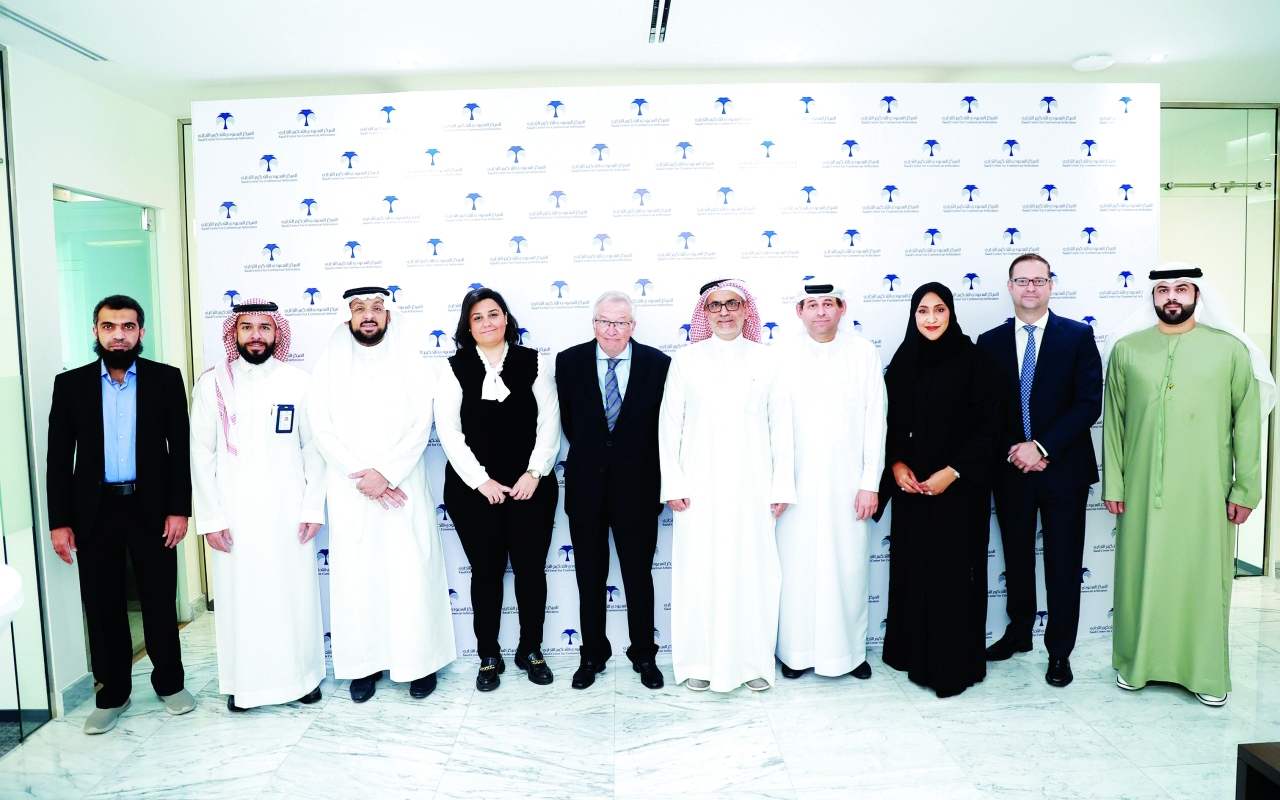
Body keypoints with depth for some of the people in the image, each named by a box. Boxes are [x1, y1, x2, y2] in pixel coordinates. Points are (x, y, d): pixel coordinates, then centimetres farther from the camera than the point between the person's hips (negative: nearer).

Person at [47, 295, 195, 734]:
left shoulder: (166, 379, 1)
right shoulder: (70, 384, 4)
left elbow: (181, 447, -1)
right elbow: (59, 458, 4)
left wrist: (179, 509, -7)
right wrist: (59, 521, -1)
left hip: (151, 508, -1)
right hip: (94, 510, 1)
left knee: (160, 600, 7)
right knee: (102, 605, 8)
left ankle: (169, 682, 24)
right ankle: (112, 693, 24)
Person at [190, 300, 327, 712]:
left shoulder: (298, 382, 2)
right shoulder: (211, 383, 2)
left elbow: (314, 449, 3)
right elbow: (202, 454, 2)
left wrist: (313, 507, -3)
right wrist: (209, 518, -4)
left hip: (288, 510, 0)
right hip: (233, 512, 0)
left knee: (295, 592, 5)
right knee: (238, 595, 6)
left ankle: (302, 674, 22)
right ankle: (243, 681, 23)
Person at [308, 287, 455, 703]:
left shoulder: (410, 361, 4)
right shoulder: (330, 363, 7)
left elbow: (420, 426, -3)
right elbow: (322, 429, 0)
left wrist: (386, 473, -13)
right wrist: (361, 476, -10)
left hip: (404, 489, -1)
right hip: (350, 492, 1)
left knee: (412, 573, 0)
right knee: (355, 575, 3)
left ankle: (421, 662, 14)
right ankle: (365, 663, 18)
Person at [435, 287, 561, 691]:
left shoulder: (533, 363, 3)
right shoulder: (455, 368, 1)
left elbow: (549, 423, 0)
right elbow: (448, 430, -4)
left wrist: (534, 474, -9)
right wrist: (481, 480, -10)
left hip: (531, 487, 1)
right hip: (473, 490, 0)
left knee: (531, 569, 7)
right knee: (486, 572, 8)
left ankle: (531, 650, 26)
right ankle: (489, 657, 23)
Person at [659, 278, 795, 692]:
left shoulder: (766, 361, 5)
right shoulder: (686, 360, 4)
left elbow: (781, 427, 6)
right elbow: (669, 425, 4)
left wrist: (782, 486, 1)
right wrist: (672, 483, -2)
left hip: (751, 485, 1)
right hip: (700, 485, 0)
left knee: (753, 569, 4)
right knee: (700, 569, 2)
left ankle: (754, 661, 20)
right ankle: (700, 662, 18)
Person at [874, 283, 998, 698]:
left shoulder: (973, 360, -5)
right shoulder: (902, 362, 6)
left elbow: (985, 426, -7)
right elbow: (889, 420, 9)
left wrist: (952, 472, -15)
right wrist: (895, 464, -6)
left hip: (958, 487, -3)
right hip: (911, 486, 4)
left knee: (954, 570, 1)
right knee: (912, 567, 9)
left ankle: (954, 663, 15)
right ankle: (914, 652, 25)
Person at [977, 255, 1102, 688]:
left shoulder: (1078, 336, -1)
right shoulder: (990, 342, 4)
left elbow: (1089, 403, -8)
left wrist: (1042, 447, -15)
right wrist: (1014, 452, -10)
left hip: (1063, 469, -2)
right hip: (1010, 469, 2)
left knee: (1063, 565, 6)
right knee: (1016, 558, 15)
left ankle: (1059, 650, 22)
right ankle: (1018, 633, 34)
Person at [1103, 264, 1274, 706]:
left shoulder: (1230, 349, 2)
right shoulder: (1127, 350, 5)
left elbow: (1247, 420, 2)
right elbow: (1113, 421, 6)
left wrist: (1245, 488, -1)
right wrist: (1113, 484, 3)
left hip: (1205, 491, -1)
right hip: (1142, 491, 1)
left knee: (1205, 578, 5)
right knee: (1141, 575, 8)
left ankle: (1207, 674, 22)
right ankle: (1136, 663, 24)